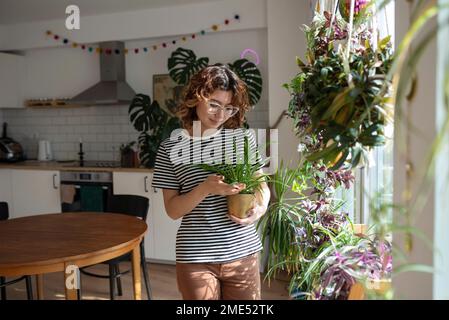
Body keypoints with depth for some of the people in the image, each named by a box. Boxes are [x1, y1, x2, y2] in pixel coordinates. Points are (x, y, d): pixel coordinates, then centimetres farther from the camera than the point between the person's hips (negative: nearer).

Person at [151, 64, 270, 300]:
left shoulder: (242, 137, 1)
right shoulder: (170, 147, -4)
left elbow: (261, 185, 11)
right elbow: (172, 210, -5)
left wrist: (259, 209, -10)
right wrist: (204, 189, -21)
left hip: (243, 252, 2)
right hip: (196, 257, -2)